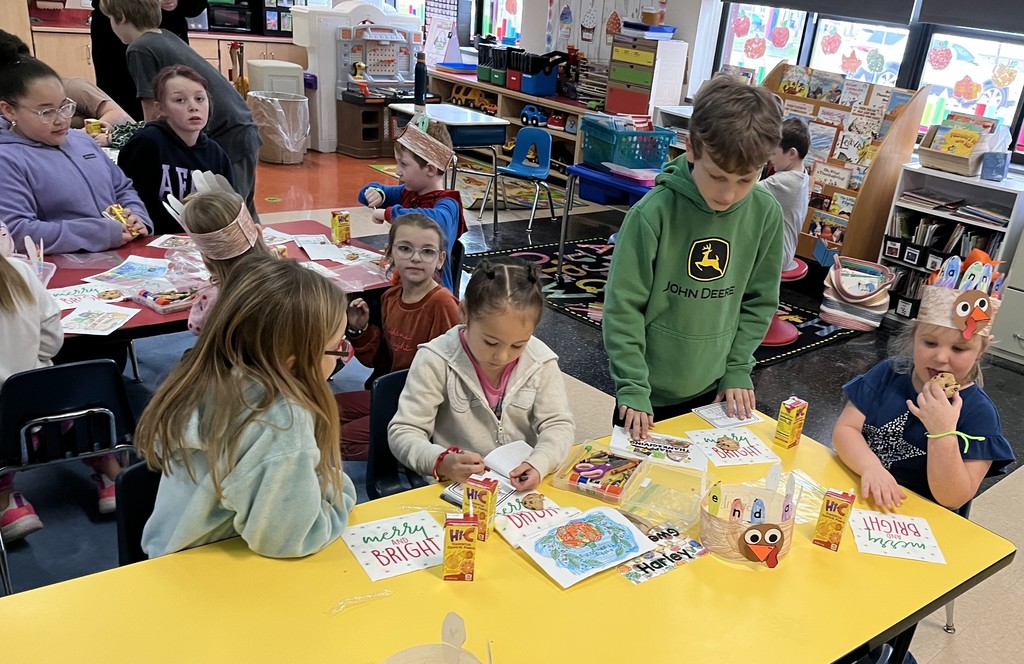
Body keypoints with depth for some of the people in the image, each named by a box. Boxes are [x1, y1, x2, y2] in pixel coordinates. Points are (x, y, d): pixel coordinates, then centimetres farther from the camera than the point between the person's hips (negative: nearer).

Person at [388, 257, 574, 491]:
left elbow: (557, 424, -1)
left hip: (523, 483, 2)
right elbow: (403, 432, -10)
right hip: (457, 485, -2)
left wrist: (539, 463, -22)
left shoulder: (540, 360, -3)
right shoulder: (436, 361, -11)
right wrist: (441, 462, -30)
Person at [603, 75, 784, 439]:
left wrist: (737, 369, 0)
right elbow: (623, 307, -16)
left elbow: (760, 300, 3)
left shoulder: (766, 214, -8)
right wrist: (633, 388, -17)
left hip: (714, 390, 3)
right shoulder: (655, 212, -21)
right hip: (651, 392, -3)